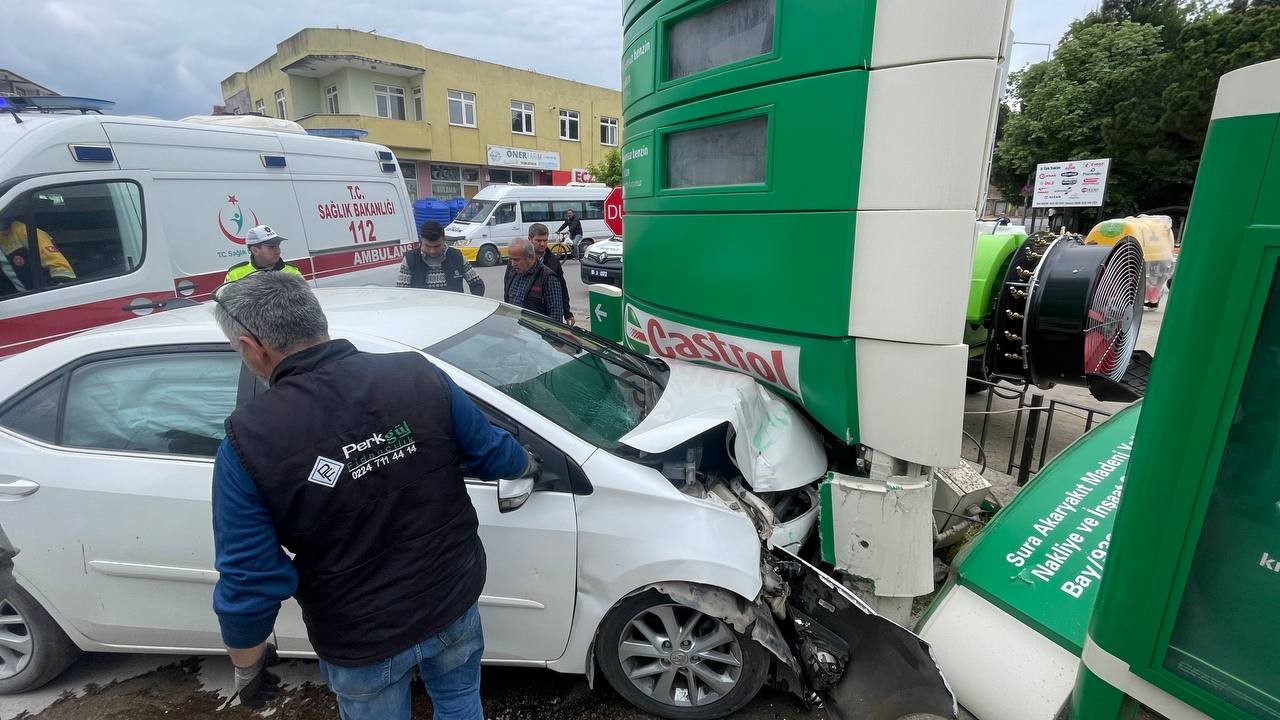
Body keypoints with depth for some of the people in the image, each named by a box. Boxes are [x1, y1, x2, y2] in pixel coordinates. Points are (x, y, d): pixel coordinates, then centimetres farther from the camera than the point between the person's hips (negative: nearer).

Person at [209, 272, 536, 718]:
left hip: (362, 643, -1)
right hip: (455, 600, 2)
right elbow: (491, 452, -5)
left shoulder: (249, 442, -21)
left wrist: (247, 666, 4)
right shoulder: (418, 375, -17)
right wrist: (527, 464, 18)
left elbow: (248, 580, -15)